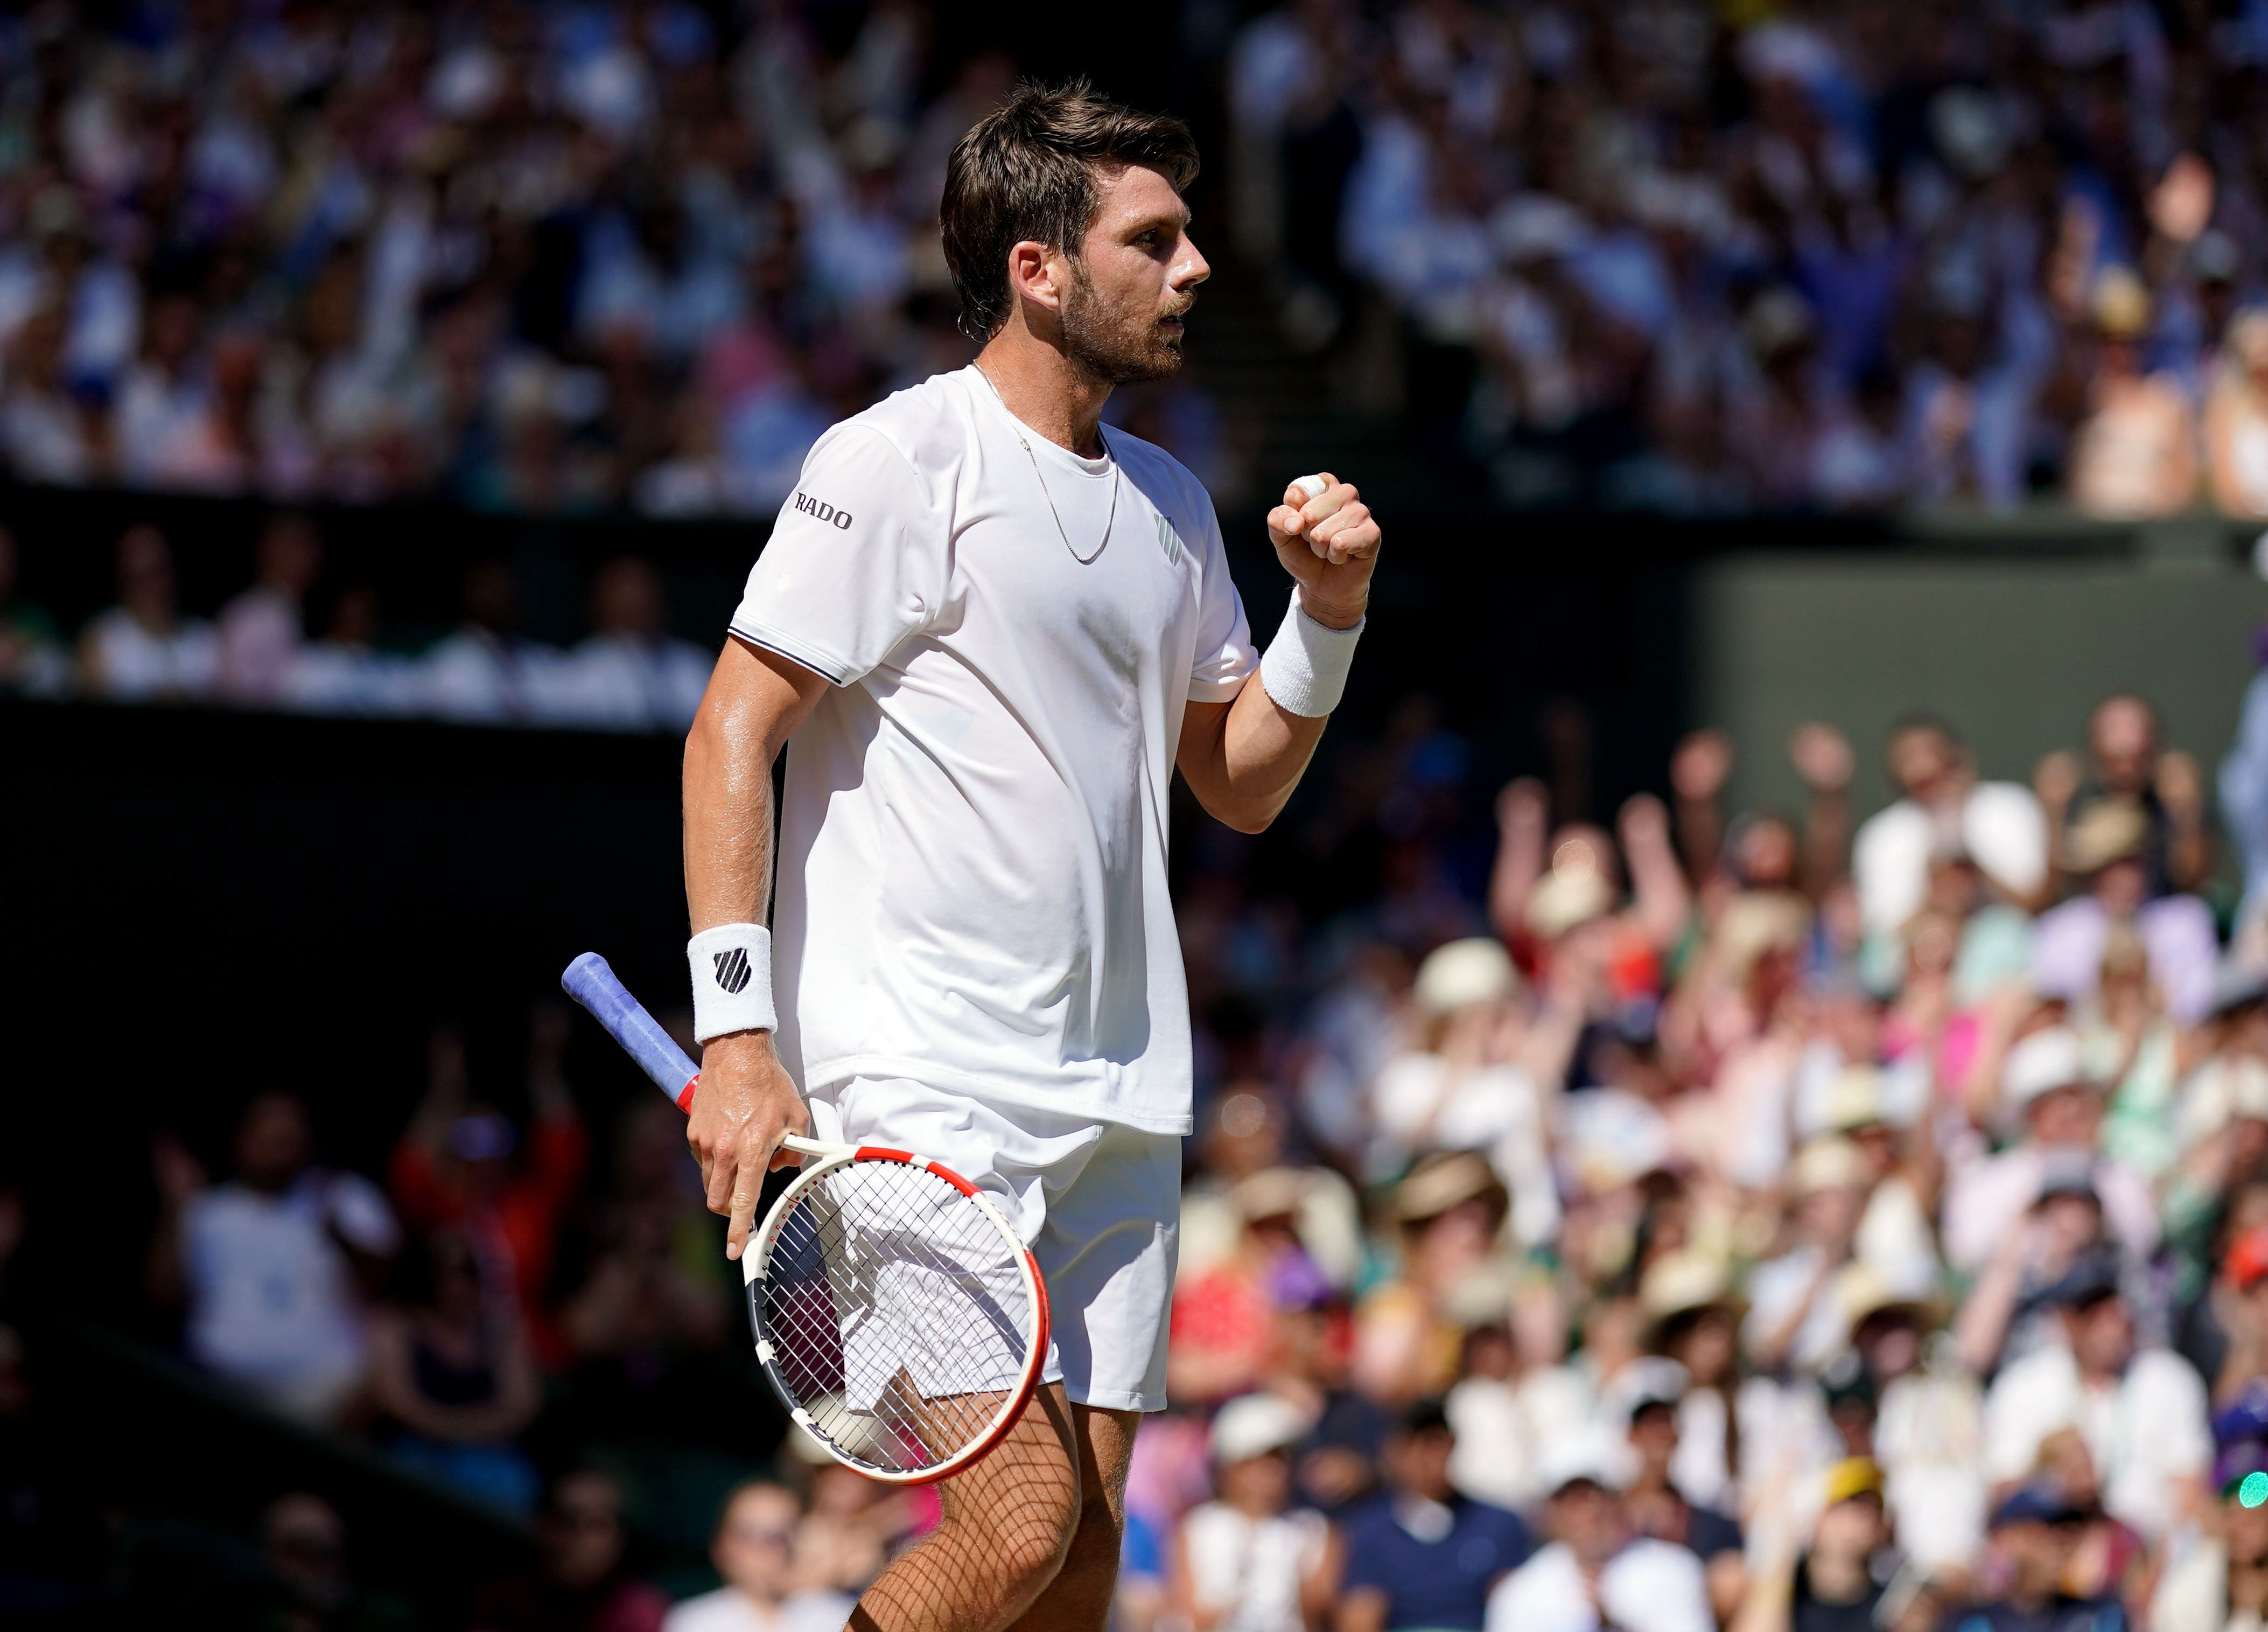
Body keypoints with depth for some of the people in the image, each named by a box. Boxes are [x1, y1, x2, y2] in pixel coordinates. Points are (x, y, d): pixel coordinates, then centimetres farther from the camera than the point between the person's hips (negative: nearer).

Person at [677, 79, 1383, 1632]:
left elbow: (1241, 784, 23)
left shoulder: (1168, 504, 16)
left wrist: (1328, 614, 6)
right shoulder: (896, 465, -6)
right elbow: (734, 732, -8)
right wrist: (738, 1031, -16)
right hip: (921, 1088, -8)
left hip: (1117, 1102, 8)